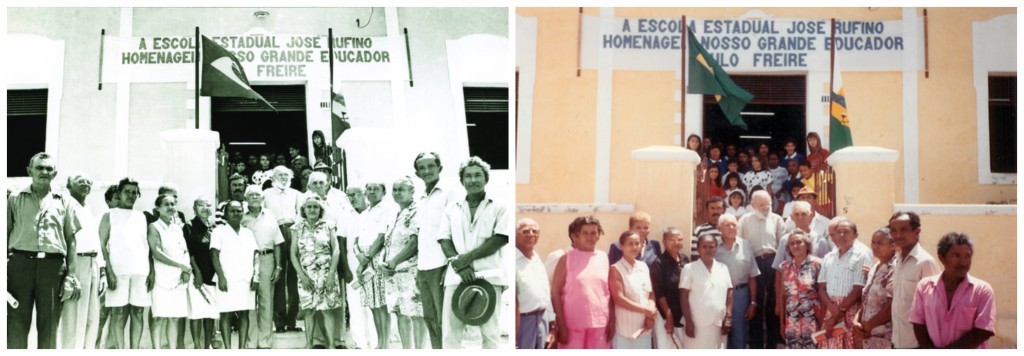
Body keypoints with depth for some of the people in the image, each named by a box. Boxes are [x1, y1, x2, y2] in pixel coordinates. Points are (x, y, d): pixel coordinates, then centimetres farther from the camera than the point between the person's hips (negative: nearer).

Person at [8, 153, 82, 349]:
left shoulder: (64, 201, 14)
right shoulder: (15, 199, 13)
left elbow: (71, 239, 11)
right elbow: (6, 234, 9)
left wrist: (72, 274, 2)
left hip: (53, 264, 0)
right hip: (20, 261, 0)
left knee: (49, 323, 1)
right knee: (17, 321, -2)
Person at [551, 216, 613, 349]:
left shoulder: (603, 258, 8)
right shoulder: (567, 258, -2)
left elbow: (609, 292, 11)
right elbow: (555, 293, -5)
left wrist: (612, 320, 5)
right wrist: (561, 324, -10)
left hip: (599, 323, 3)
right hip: (573, 325, -3)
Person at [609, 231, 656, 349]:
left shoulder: (644, 267, 11)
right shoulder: (616, 269, -8)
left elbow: (651, 293, 11)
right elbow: (619, 299, -15)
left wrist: (650, 316, -8)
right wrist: (646, 310, -14)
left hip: (644, 327, 6)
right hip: (625, 328, -6)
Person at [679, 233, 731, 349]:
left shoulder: (723, 268, 11)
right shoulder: (689, 268, -3)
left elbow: (729, 293, 13)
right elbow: (683, 297, -5)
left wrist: (728, 317, 3)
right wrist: (689, 322, -10)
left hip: (718, 323, 4)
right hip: (698, 324, -4)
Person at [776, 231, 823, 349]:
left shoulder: (817, 264, -3)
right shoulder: (784, 266, 9)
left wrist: (822, 321, -9)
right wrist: (781, 322, 11)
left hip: (812, 320, -4)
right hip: (791, 321, 4)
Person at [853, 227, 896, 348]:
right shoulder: (874, 269, 16)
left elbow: (892, 307, -17)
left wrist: (868, 326, -9)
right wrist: (856, 321, 0)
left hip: (886, 337, -9)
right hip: (870, 336, 9)